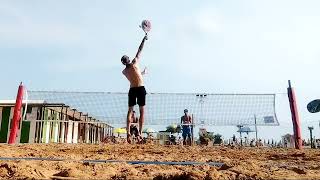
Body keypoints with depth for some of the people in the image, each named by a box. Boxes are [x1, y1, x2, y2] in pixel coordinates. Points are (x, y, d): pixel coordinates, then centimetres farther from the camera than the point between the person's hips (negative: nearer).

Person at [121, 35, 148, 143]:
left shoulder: (124, 72, 9)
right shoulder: (134, 63, -1)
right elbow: (140, 50, 6)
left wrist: (141, 73, 42)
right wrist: (144, 39, 15)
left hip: (132, 90, 3)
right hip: (140, 89, -3)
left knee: (130, 111, 8)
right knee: (142, 111, 3)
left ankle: (128, 132, -5)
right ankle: (140, 132, -3)